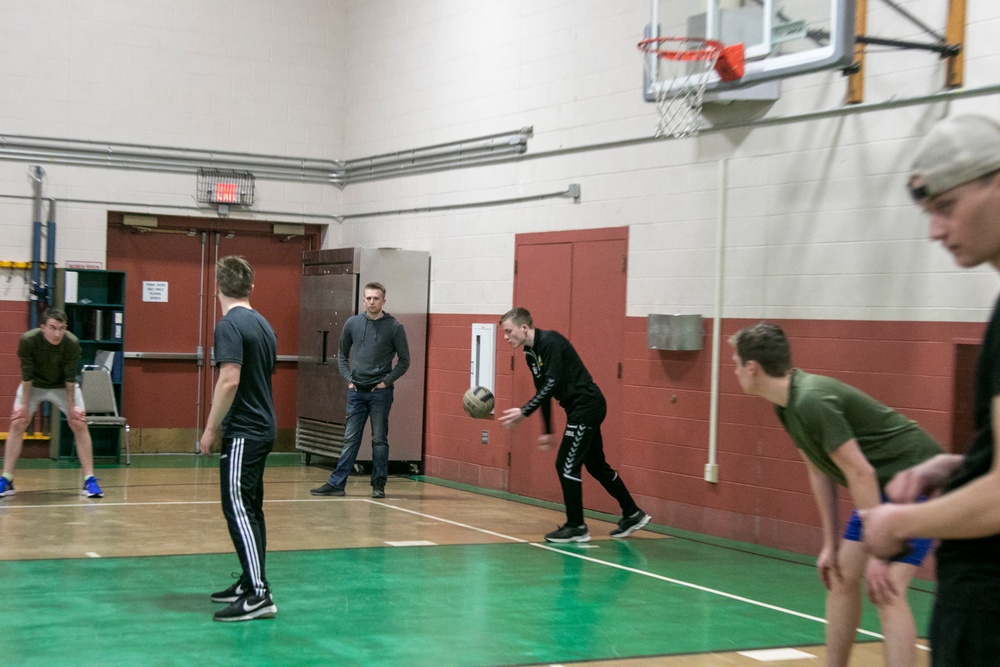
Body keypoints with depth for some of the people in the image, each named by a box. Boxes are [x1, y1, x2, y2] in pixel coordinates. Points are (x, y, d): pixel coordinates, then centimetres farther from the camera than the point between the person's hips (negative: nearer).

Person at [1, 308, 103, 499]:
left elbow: (70, 378, -20)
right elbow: (26, 375, -21)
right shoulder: (28, 340, -30)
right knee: (17, 424, -10)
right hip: (34, 385, 0)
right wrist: (24, 404, -16)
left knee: (80, 424, -11)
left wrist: (71, 405, -15)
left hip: (63, 386, 0)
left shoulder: (72, 343, -30)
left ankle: (89, 481, -6)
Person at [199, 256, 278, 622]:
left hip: (243, 432, -9)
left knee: (238, 508, -11)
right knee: (250, 509, 15)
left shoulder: (230, 325, -14)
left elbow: (229, 380, -22)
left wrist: (211, 428, -14)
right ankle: (249, 582, 22)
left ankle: (258, 594, -16)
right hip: (263, 427, 9)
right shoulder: (262, 324, 13)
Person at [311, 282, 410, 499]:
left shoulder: (394, 327, -4)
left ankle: (378, 485, 10)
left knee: (379, 440, 2)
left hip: (380, 392, -3)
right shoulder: (353, 324, 5)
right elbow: (342, 355, 15)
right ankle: (336, 483, 7)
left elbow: (404, 361, 1)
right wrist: (348, 379, 4)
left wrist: (387, 381, -7)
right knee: (350, 440, 6)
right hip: (356, 391, 3)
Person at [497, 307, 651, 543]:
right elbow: (543, 391, 17)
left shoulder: (550, 342, -19)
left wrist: (524, 412, -30)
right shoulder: (530, 353, 9)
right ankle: (632, 515, 28)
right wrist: (547, 431, 19)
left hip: (587, 406, -10)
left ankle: (576, 527, 2)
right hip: (581, 409, 10)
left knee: (567, 465, -8)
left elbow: (551, 384, -27)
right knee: (596, 465, 17)